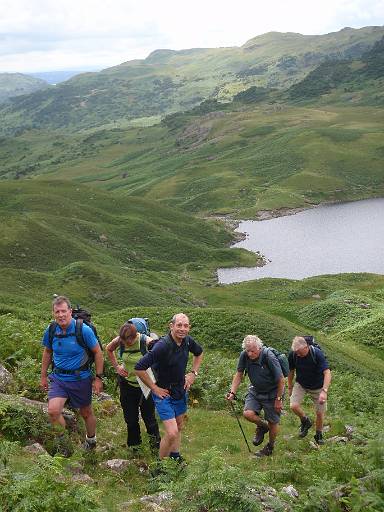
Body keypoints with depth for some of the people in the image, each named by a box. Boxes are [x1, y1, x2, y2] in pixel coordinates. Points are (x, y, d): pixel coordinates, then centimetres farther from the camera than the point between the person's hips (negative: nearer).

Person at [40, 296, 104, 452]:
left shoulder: (84, 330, -19)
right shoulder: (50, 331, -8)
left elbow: (98, 352, -8)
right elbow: (47, 353, 11)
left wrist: (98, 378, -8)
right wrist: (43, 376, 15)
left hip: (80, 378, -2)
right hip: (58, 378, 2)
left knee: (86, 413, 15)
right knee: (53, 411, -18)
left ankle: (91, 440, 43)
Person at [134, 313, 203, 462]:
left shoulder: (188, 341, -7)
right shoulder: (162, 346, -29)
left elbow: (199, 353, 19)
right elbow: (139, 368, -29)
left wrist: (193, 373, 8)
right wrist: (154, 388, -20)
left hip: (181, 391, 7)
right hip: (164, 393, -7)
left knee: (179, 427, 21)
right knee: (172, 433, -14)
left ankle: (175, 457, 40)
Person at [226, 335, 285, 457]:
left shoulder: (269, 357, -29)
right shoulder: (244, 356, -16)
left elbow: (281, 380, -20)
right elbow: (239, 374, -2)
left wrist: (278, 399, -13)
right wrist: (232, 392, -11)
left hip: (271, 393, -4)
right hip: (255, 391, 4)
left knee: (272, 422, 7)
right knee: (247, 413, -16)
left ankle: (270, 447, 34)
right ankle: (262, 426, 17)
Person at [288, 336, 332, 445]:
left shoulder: (317, 353, -29)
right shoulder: (292, 354, -19)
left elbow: (327, 373, -32)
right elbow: (291, 371, -1)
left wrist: (324, 391, -43)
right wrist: (290, 387, 8)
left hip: (318, 386, -2)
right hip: (301, 384, 2)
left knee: (320, 413, 3)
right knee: (294, 406, -18)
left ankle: (319, 435, 30)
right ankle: (306, 422, 12)